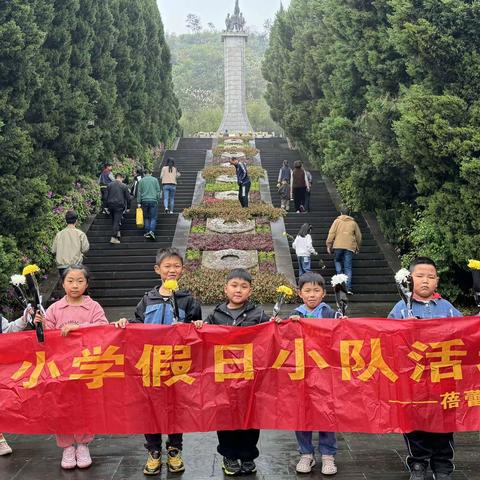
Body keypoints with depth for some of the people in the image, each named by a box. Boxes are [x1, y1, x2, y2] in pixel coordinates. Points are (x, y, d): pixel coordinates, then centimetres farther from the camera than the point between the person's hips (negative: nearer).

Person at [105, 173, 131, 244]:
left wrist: (107, 206, 14)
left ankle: (117, 233, 19)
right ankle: (113, 237, -11)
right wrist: (128, 207, 12)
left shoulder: (109, 185, 8)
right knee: (116, 221, -5)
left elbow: (106, 196, 9)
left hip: (111, 204, 3)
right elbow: (128, 197, 2)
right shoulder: (124, 186, 0)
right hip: (119, 205, -3)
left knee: (114, 220, 20)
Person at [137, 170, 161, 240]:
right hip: (153, 201, -1)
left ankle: (147, 233, 7)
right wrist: (158, 199, 13)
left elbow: (139, 192, 4)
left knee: (146, 217, 10)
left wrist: (139, 202, 7)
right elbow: (158, 191, 4)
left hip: (144, 201, 1)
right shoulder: (155, 179, 4)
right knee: (153, 217, -1)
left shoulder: (141, 180, 5)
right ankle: (152, 231, -19)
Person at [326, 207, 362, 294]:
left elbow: (331, 233, -1)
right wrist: (358, 247, 28)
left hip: (338, 246, -1)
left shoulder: (337, 221, 6)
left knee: (338, 261, 22)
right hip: (350, 247, 1)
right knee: (348, 268, 1)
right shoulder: (353, 223, 13)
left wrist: (328, 245, 4)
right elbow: (359, 236, 16)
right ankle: (348, 287, -6)